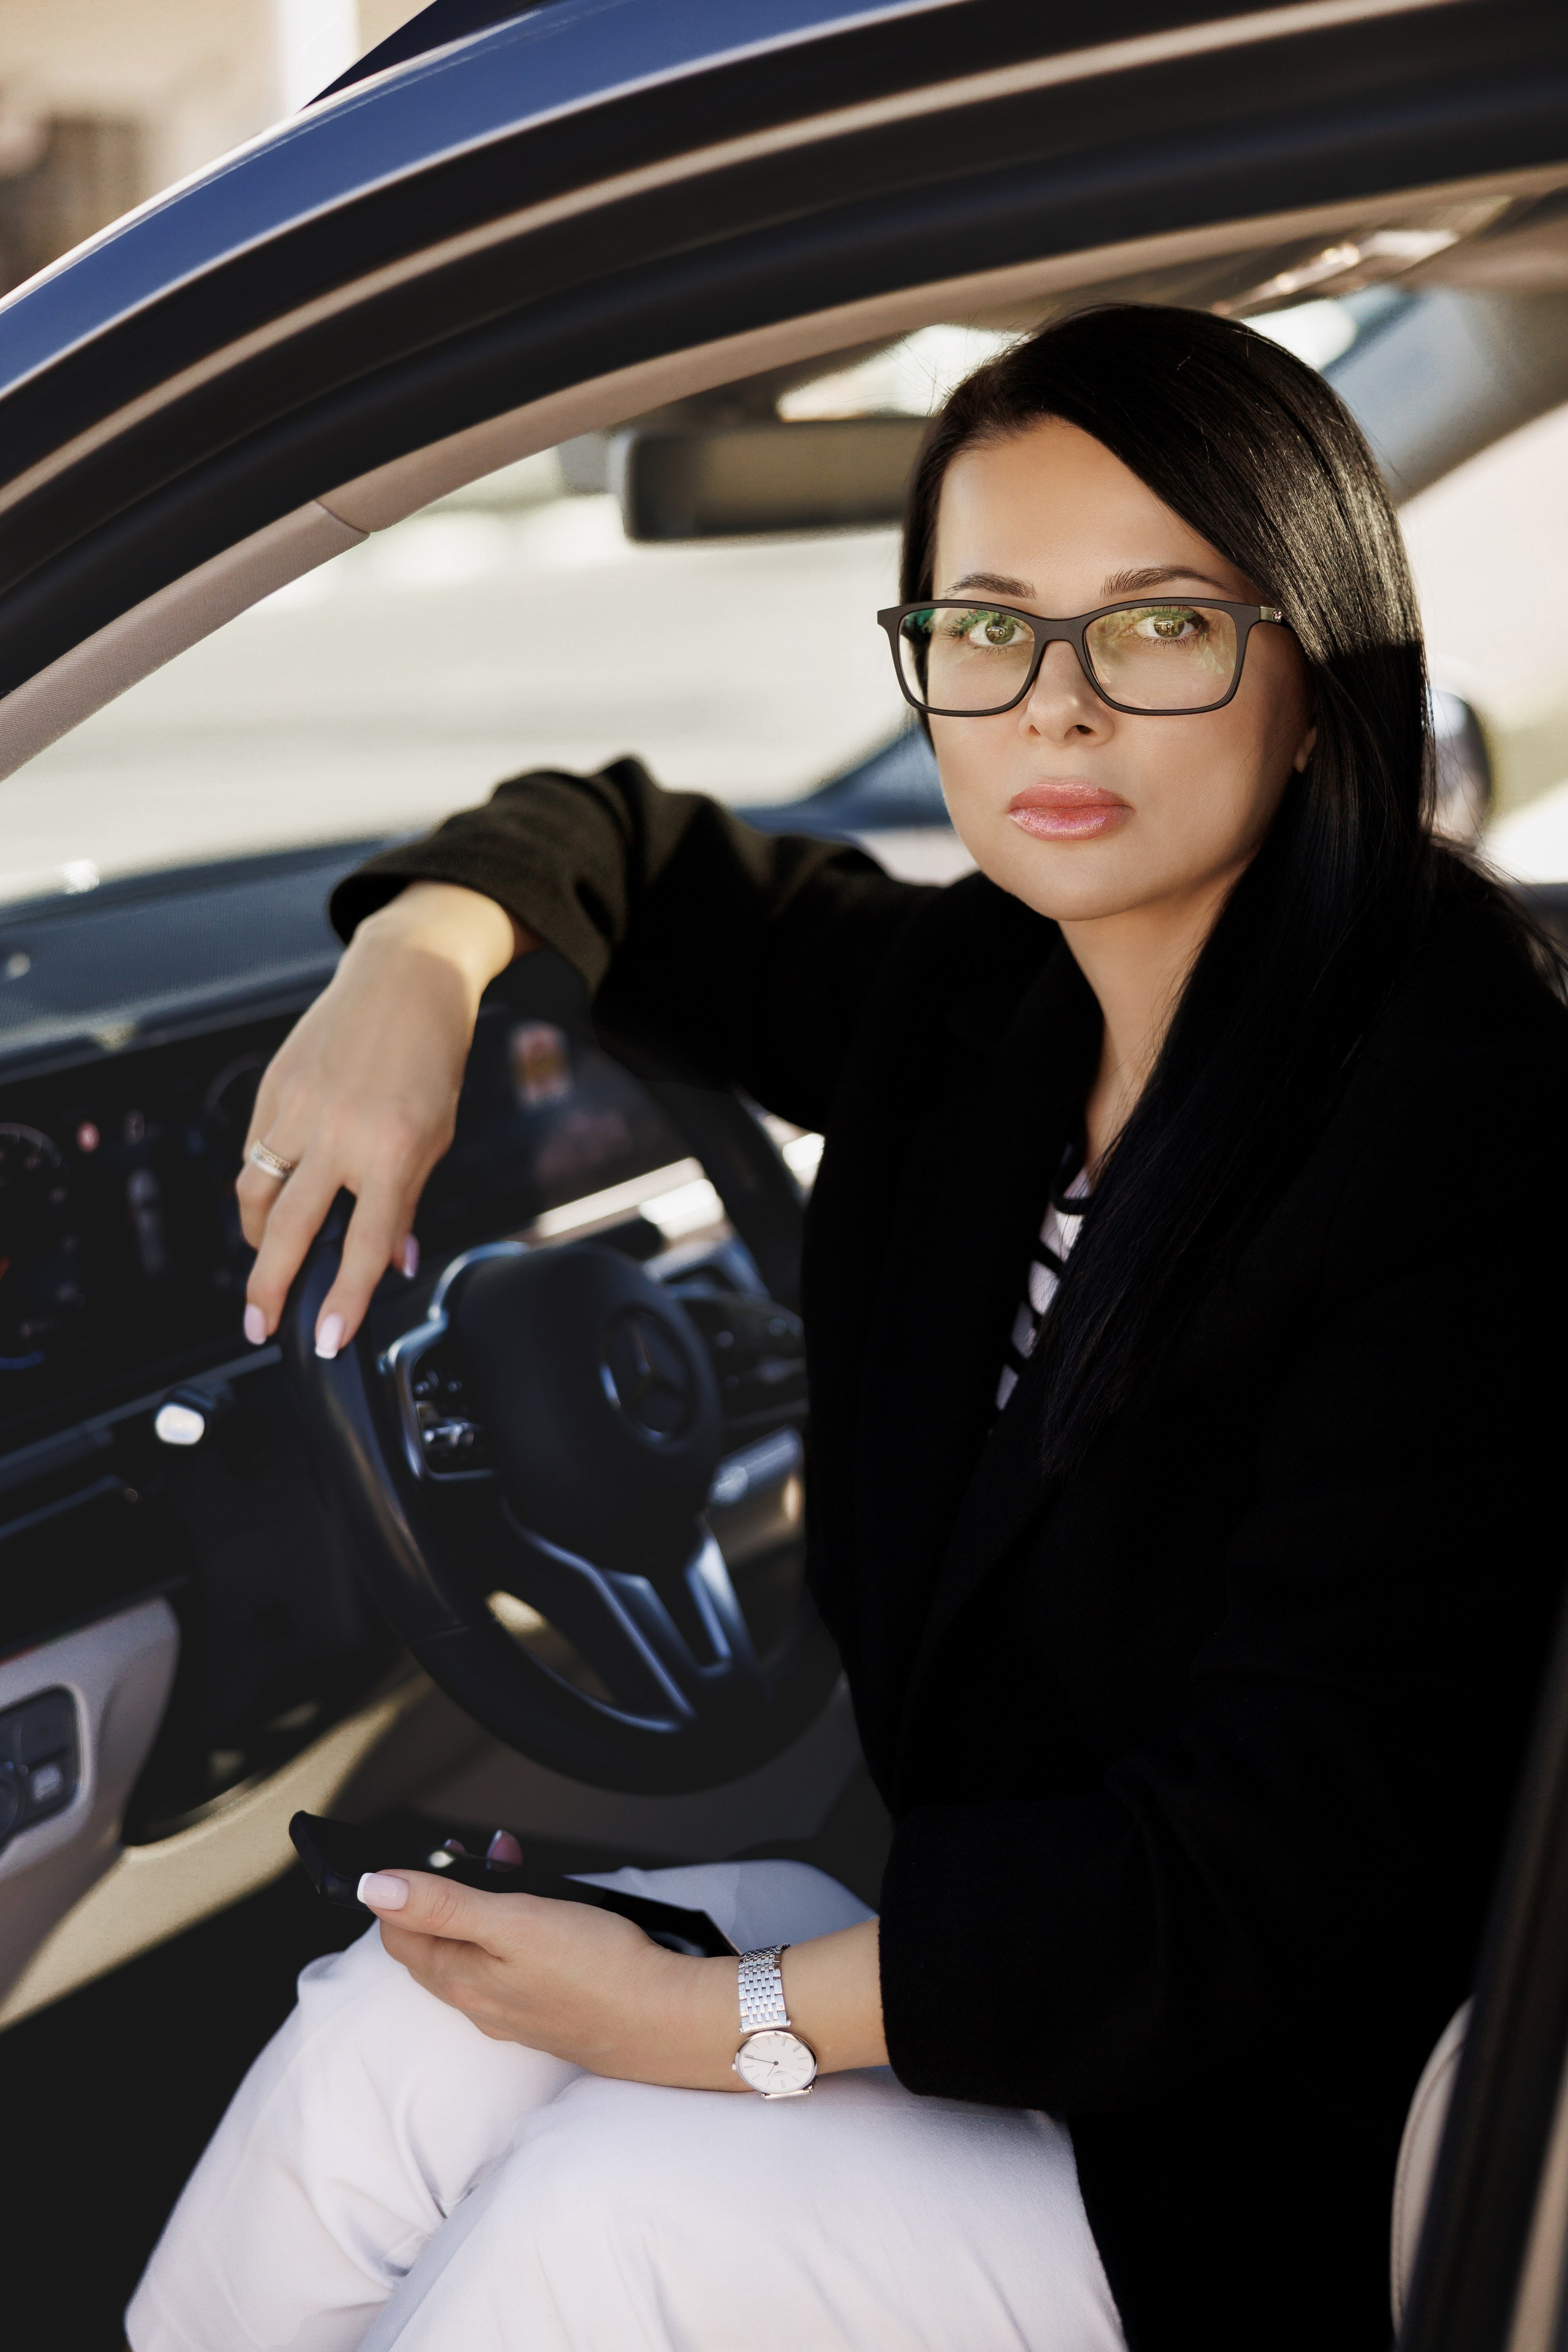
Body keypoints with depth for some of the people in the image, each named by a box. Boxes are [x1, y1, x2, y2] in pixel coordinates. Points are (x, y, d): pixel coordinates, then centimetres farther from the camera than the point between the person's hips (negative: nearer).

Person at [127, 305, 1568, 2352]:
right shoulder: (975, 1007, 0)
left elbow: (1285, 1858, -25)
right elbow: (614, 844, 18)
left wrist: (740, 2018, -25)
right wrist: (418, 960, -5)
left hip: (1278, 2152, -6)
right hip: (966, 1914, 7)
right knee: (383, 2048, -12)